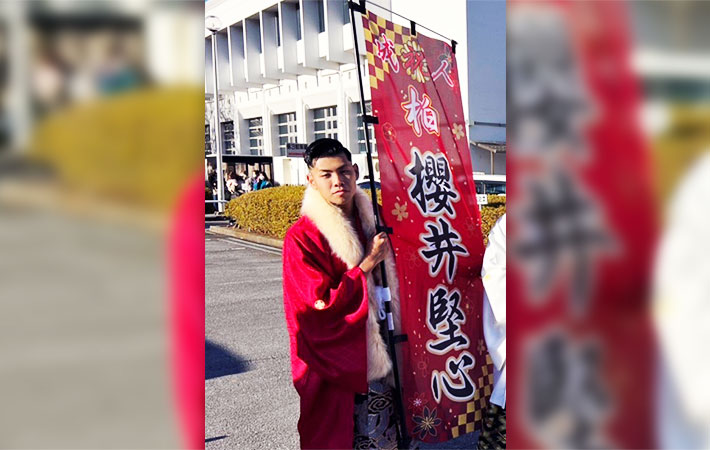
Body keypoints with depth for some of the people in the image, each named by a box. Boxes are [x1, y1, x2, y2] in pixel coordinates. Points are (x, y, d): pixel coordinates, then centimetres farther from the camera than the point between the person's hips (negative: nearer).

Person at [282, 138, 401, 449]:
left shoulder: (371, 220, 5)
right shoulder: (302, 237, -15)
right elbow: (321, 304, -20)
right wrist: (369, 263, -17)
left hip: (379, 353, 6)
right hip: (337, 362, -6)